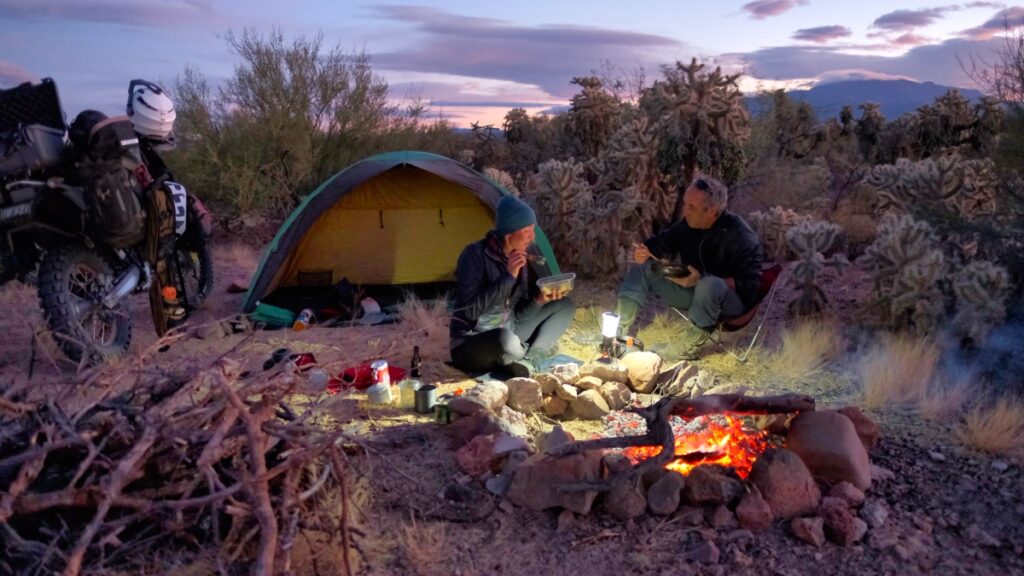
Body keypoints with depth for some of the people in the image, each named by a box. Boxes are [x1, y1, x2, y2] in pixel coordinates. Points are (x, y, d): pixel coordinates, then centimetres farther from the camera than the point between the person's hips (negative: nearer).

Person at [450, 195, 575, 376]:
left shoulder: (521, 258, 2)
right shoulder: (475, 255, -18)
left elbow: (519, 315, 3)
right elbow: (471, 310, -27)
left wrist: (540, 300, -18)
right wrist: (508, 277, -28)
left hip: (506, 336, 7)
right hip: (470, 346, -7)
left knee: (565, 305, 3)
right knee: (508, 341, -42)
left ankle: (527, 362, -13)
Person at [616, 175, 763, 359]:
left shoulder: (740, 235, -23)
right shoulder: (688, 224, -4)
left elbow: (750, 283, -26)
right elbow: (660, 243, 7)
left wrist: (702, 280, -35)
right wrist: (643, 252, -18)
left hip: (732, 298, -7)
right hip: (693, 289, 7)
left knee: (709, 286, -42)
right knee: (641, 267, -3)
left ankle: (688, 348, -22)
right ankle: (619, 330, -14)